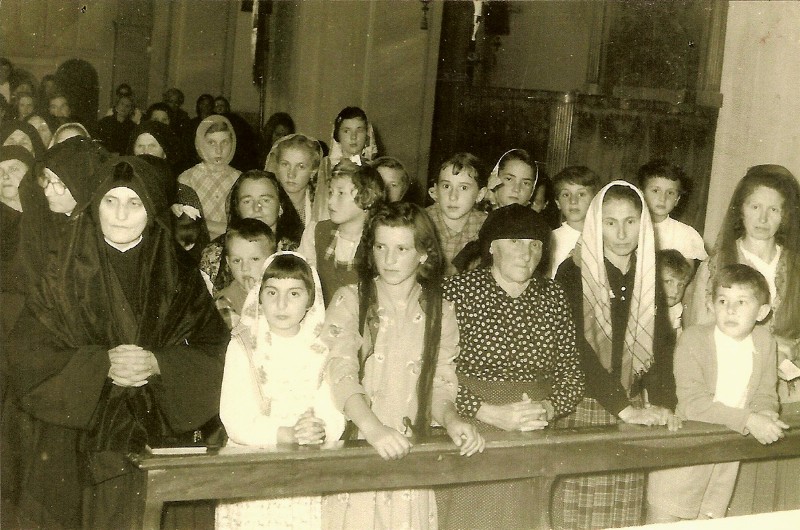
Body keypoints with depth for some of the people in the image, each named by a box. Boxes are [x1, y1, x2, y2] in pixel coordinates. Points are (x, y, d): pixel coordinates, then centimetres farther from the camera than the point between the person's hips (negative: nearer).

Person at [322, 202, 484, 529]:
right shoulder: (350, 300, -1)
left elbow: (441, 385, 8)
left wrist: (451, 420, -14)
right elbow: (340, 373, -14)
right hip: (353, 450, -2)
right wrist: (374, 429, -29)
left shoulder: (440, 312, 8)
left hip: (408, 454, 2)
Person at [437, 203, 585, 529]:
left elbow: (572, 374, 8)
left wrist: (548, 409, -11)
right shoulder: (457, 292, -6)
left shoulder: (553, 297, 7)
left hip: (536, 443, 4)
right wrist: (491, 414, -18)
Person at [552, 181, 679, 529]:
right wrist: (624, 408, -20)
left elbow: (662, 345, 5)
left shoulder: (649, 279, 10)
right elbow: (577, 348, -13)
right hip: (585, 411, -4)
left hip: (634, 413, 4)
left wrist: (662, 404, -11)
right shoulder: (573, 274, -5)